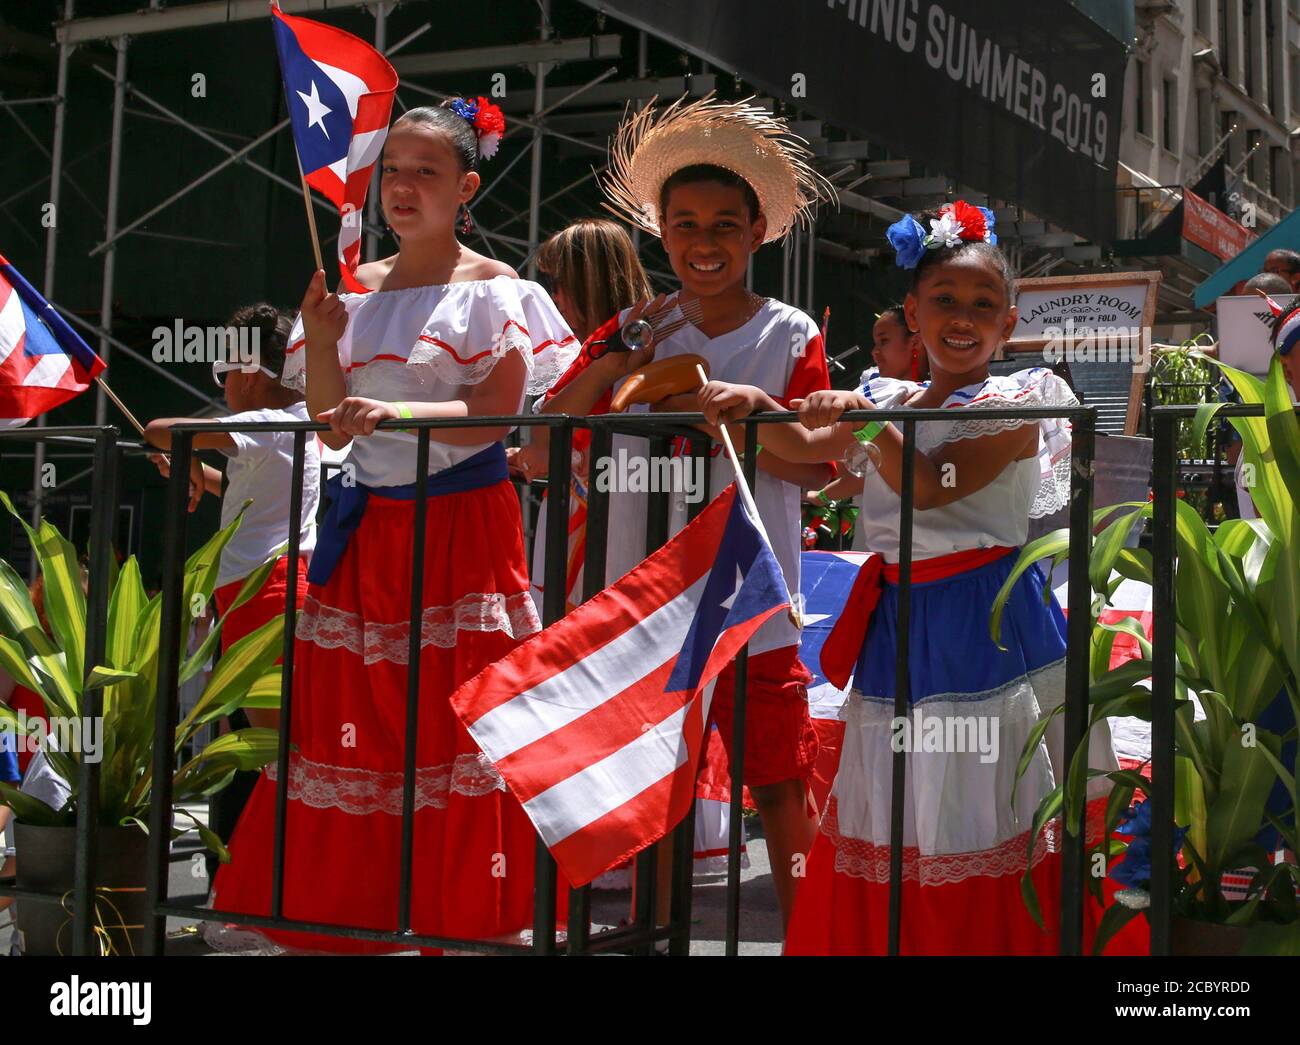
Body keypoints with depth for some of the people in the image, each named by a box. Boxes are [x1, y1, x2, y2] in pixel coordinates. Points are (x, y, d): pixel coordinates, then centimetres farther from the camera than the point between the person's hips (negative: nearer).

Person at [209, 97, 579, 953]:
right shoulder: (357, 288, 13)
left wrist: (396, 413, -25)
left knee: (460, 719, -8)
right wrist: (319, 338, -5)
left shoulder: (493, 290, -1)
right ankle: (339, 922, 14)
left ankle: (481, 921, 1)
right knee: (347, 717, 5)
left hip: (463, 529, -5)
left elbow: (494, 416, -12)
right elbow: (333, 426, 10)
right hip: (366, 530, 5)